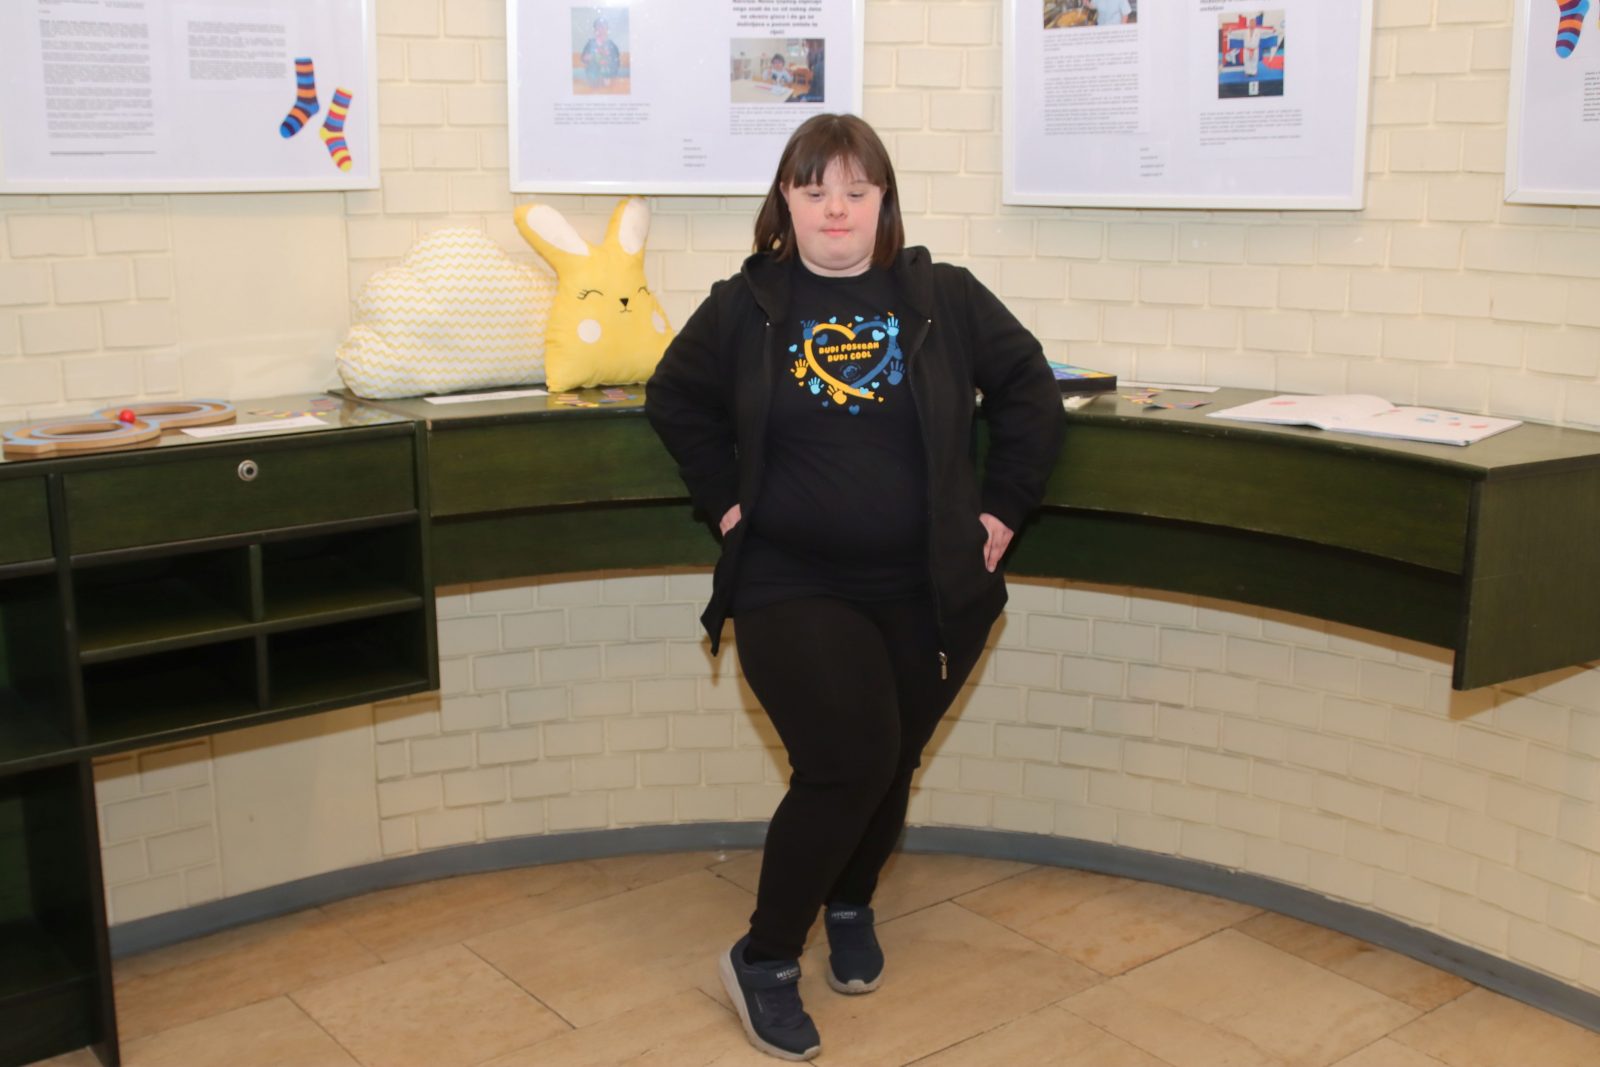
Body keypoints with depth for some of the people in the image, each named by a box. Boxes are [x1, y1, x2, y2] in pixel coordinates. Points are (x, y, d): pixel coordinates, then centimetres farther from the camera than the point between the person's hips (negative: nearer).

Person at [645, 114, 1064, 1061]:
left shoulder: (946, 298, 1)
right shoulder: (744, 306, 1)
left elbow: (1030, 389, 8)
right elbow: (676, 399, 13)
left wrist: (1004, 505, 3)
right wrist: (726, 499, 4)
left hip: (930, 591, 2)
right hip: (793, 587, -2)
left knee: (889, 767, 12)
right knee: (847, 763, -16)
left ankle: (852, 904, 43)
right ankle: (764, 960, 5)